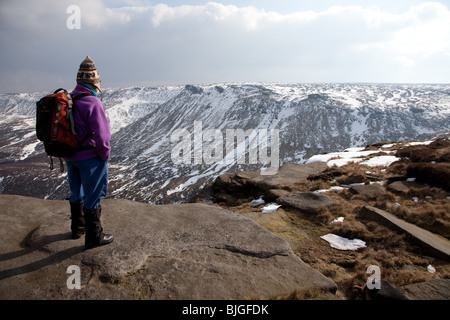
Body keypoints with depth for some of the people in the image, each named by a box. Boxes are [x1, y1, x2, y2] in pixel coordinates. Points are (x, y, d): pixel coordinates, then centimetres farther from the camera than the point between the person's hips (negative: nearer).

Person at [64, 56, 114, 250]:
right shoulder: (93, 103, -21)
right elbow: (102, 135, -25)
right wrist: (105, 155, -10)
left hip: (70, 156, 8)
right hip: (90, 158, -7)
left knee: (77, 193, 22)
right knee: (93, 196, 5)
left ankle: (78, 228, 40)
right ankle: (94, 237, 16)